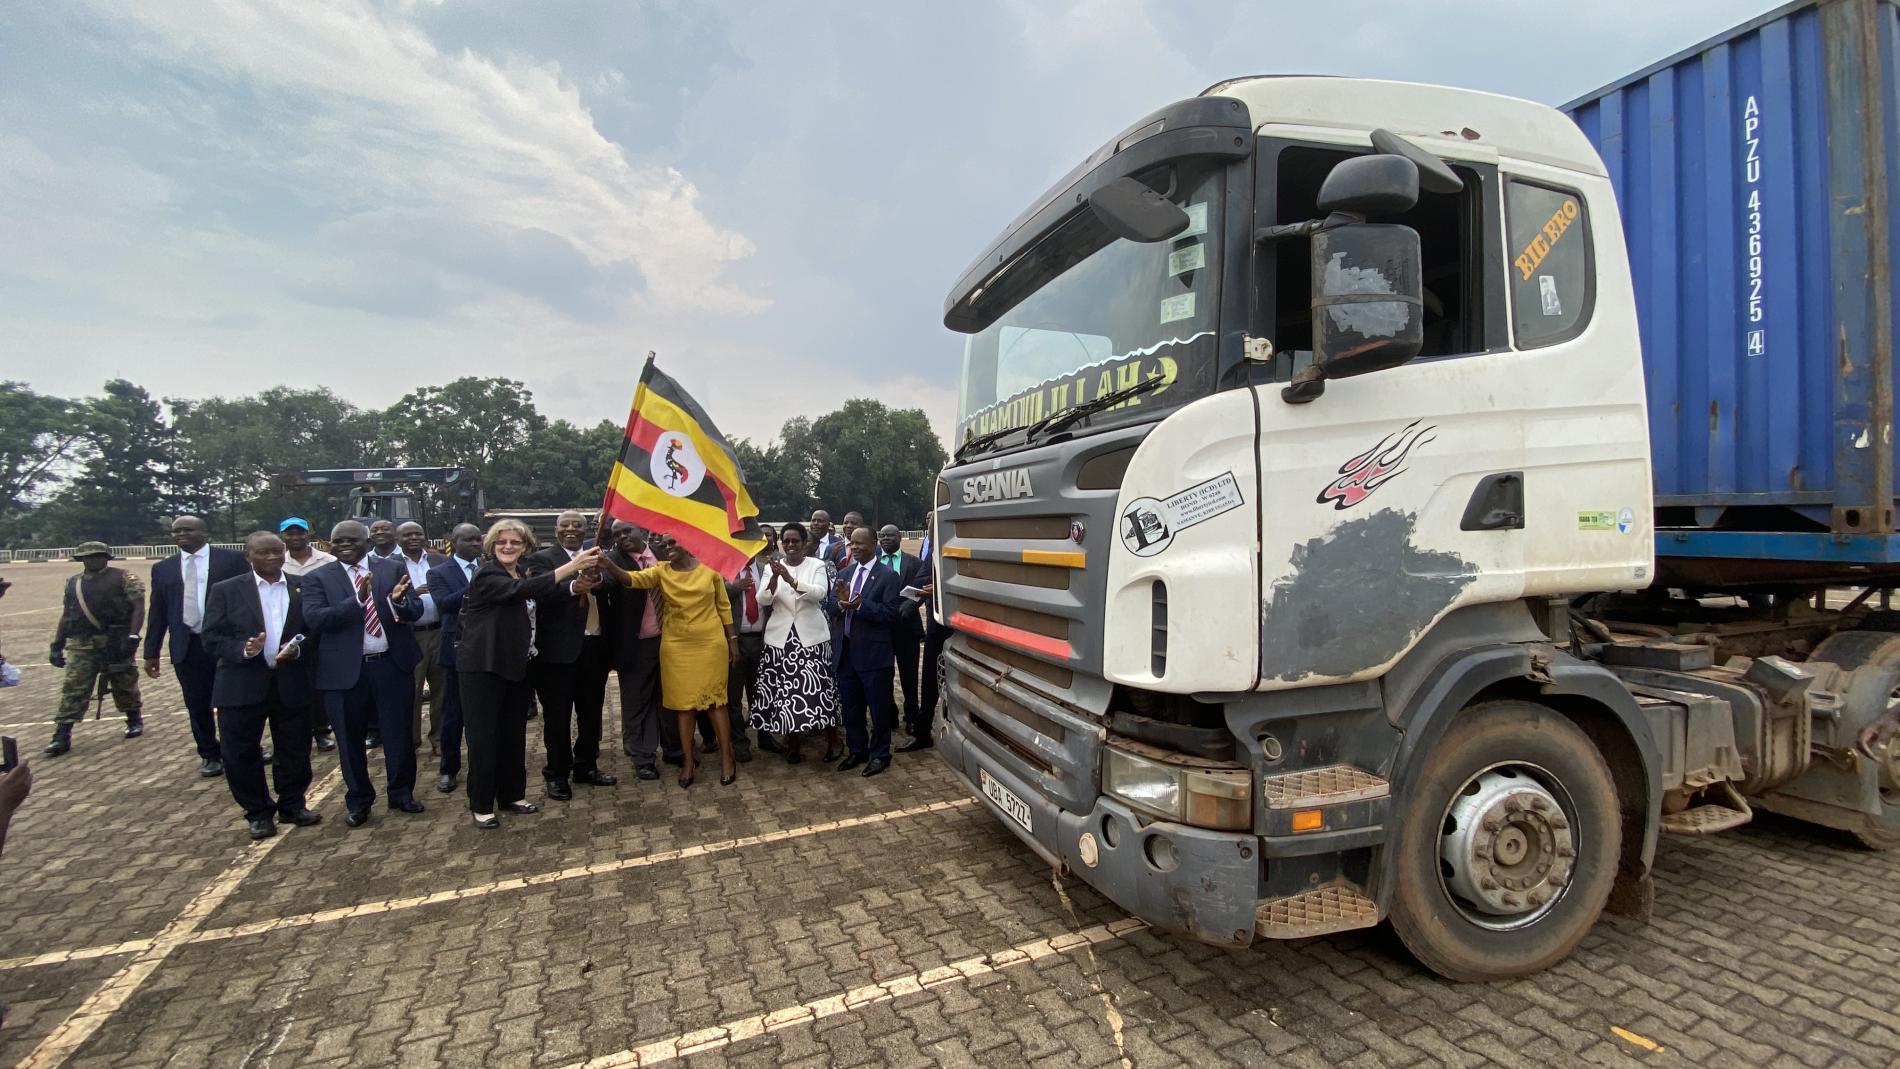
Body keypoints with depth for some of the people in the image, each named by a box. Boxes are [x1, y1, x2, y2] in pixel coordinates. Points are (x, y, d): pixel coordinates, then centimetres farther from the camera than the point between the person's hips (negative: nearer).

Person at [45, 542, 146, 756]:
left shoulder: (123, 578, -1)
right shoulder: (72, 584, 15)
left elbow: (138, 607, -8)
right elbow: (65, 616, 18)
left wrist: (132, 637, -18)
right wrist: (56, 646, 13)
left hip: (116, 643, -3)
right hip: (81, 645, 4)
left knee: (124, 684, 7)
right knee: (73, 689, -3)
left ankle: (134, 721, 25)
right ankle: (61, 736, -1)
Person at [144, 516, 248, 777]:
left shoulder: (232, 559, 0)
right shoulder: (163, 569, 11)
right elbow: (157, 613, 12)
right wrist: (151, 652, 9)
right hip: (187, 648, 3)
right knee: (198, 706, 6)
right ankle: (210, 755, 20)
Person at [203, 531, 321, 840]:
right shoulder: (226, 590, 1)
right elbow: (213, 637, -2)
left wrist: (298, 649, -13)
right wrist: (243, 650, -20)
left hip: (292, 683, 1)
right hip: (242, 684, -1)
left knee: (295, 751, 8)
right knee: (241, 753, 6)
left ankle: (292, 805, 27)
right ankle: (259, 813, 22)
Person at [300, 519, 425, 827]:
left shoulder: (393, 569, 2)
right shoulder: (318, 578, -1)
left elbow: (416, 611, -3)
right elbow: (314, 619, -15)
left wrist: (399, 600, -26)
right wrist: (357, 599, -28)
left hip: (391, 665, 1)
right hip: (344, 670, 0)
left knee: (399, 735, 10)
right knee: (350, 740, 13)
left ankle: (402, 793, 29)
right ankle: (358, 801, 31)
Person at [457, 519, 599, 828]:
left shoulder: (524, 572, 9)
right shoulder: (486, 574, -14)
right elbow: (519, 590, -32)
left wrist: (575, 587, -25)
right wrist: (571, 566, -41)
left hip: (517, 666, 7)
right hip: (483, 666, -7)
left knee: (514, 733, 14)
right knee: (484, 735, 1)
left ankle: (511, 795, 27)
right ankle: (481, 805, 13)